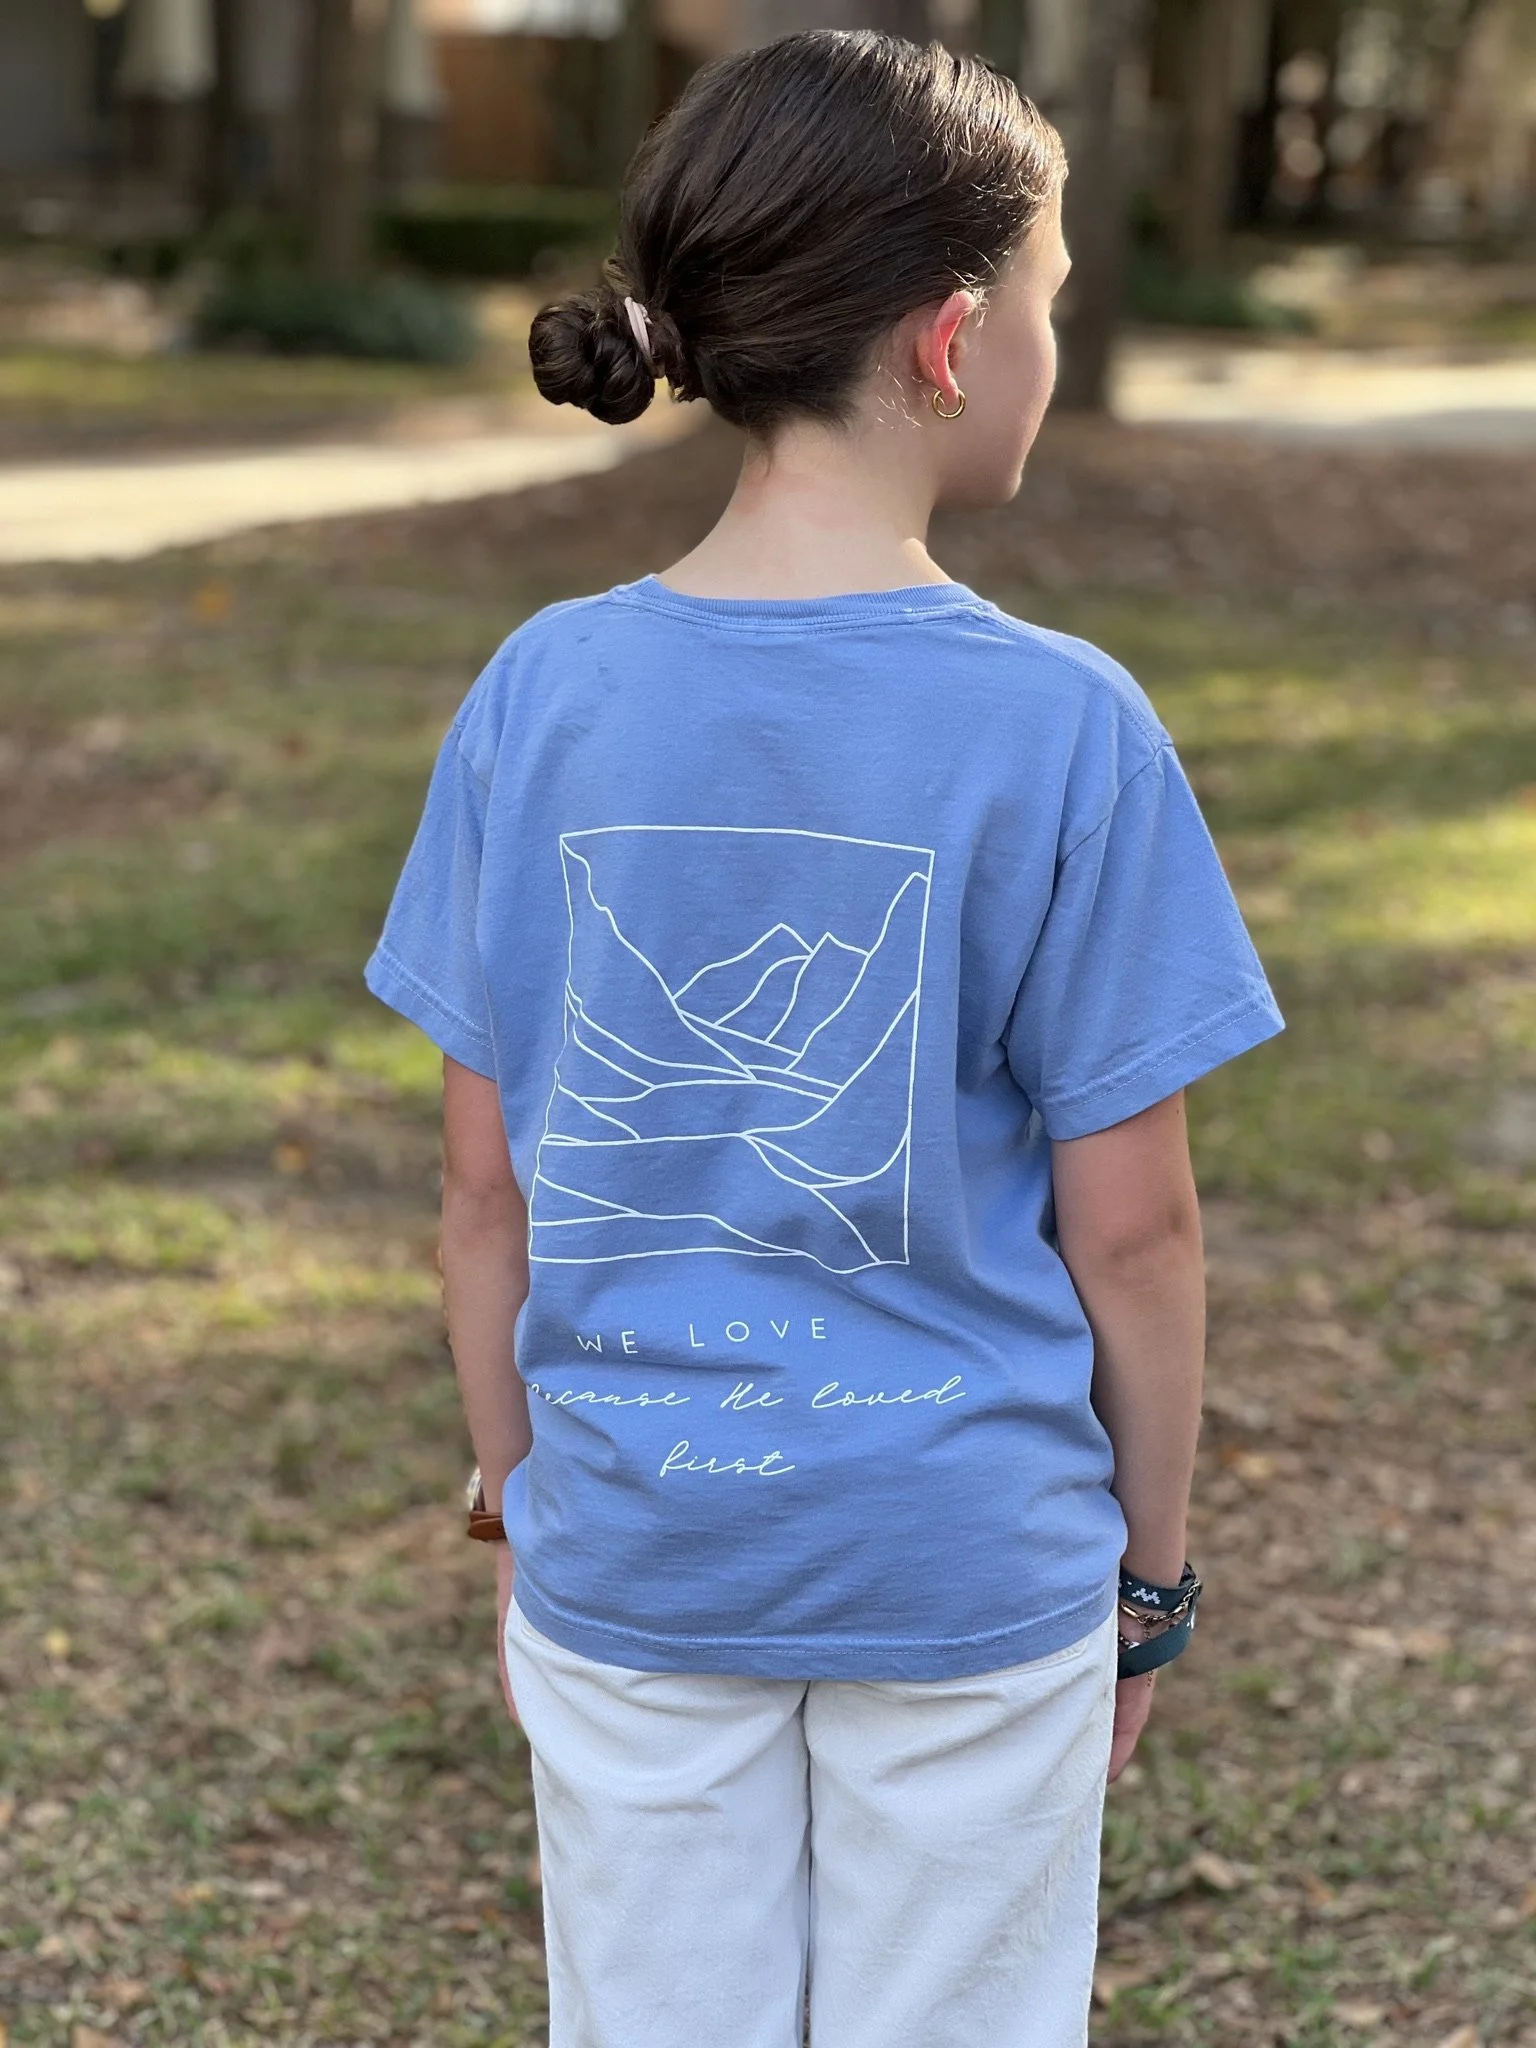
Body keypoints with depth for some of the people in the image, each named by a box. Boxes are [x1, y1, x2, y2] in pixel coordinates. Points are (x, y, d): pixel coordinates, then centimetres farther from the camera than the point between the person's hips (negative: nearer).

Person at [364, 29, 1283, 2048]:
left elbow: (487, 1187, -1)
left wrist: (521, 1505, 13)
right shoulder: (1062, 729, -15)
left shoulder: (539, 700, -7)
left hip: (632, 1566, 3)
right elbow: (1130, 1226, -9)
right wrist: (1150, 1578, 4)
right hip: (970, 1576, -2)